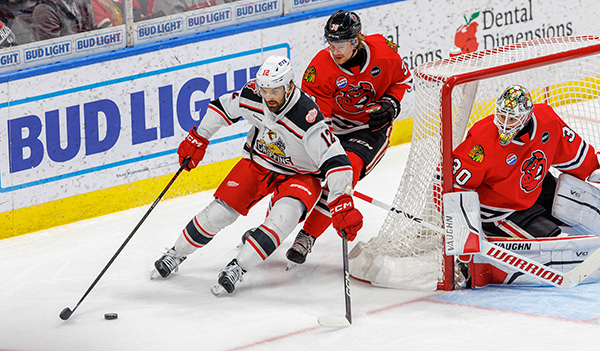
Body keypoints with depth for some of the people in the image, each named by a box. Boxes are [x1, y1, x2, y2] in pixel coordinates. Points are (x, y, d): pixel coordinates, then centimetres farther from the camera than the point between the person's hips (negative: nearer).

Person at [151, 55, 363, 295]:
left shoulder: (307, 119, -35)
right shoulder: (252, 96, -20)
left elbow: (335, 160, -38)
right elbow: (222, 107, 2)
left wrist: (342, 203, -47)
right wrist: (198, 139, 7)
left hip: (299, 174, -4)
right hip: (258, 163, 4)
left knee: (284, 216, -31)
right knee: (220, 211, -5)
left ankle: (238, 267, -24)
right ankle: (177, 254, 16)